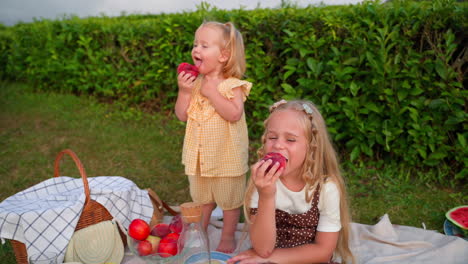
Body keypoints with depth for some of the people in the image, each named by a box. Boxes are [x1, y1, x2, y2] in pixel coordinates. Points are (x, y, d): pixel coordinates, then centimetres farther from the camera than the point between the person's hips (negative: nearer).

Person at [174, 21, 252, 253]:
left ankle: (227, 237, 32)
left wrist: (212, 92, -27)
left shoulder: (232, 85, -15)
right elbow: (182, 115, -2)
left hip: (226, 155, -5)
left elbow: (234, 115, -29)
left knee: (229, 200, 12)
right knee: (200, 199, 23)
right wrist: (184, 91, -15)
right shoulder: (194, 82, 1)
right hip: (199, 154, 5)